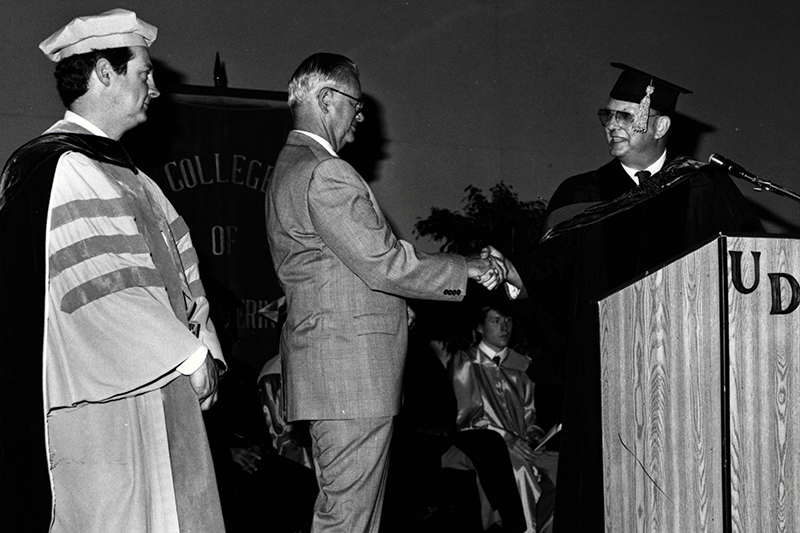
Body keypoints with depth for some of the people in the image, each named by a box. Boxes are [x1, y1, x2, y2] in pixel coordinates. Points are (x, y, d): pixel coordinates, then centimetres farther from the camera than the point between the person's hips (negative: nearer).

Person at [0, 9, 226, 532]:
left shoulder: (119, 170, 17)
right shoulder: (62, 169, -15)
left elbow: (174, 267, 16)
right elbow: (104, 289, -21)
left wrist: (206, 351, 4)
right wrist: (190, 356, -14)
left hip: (155, 388, 10)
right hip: (103, 405, -10)